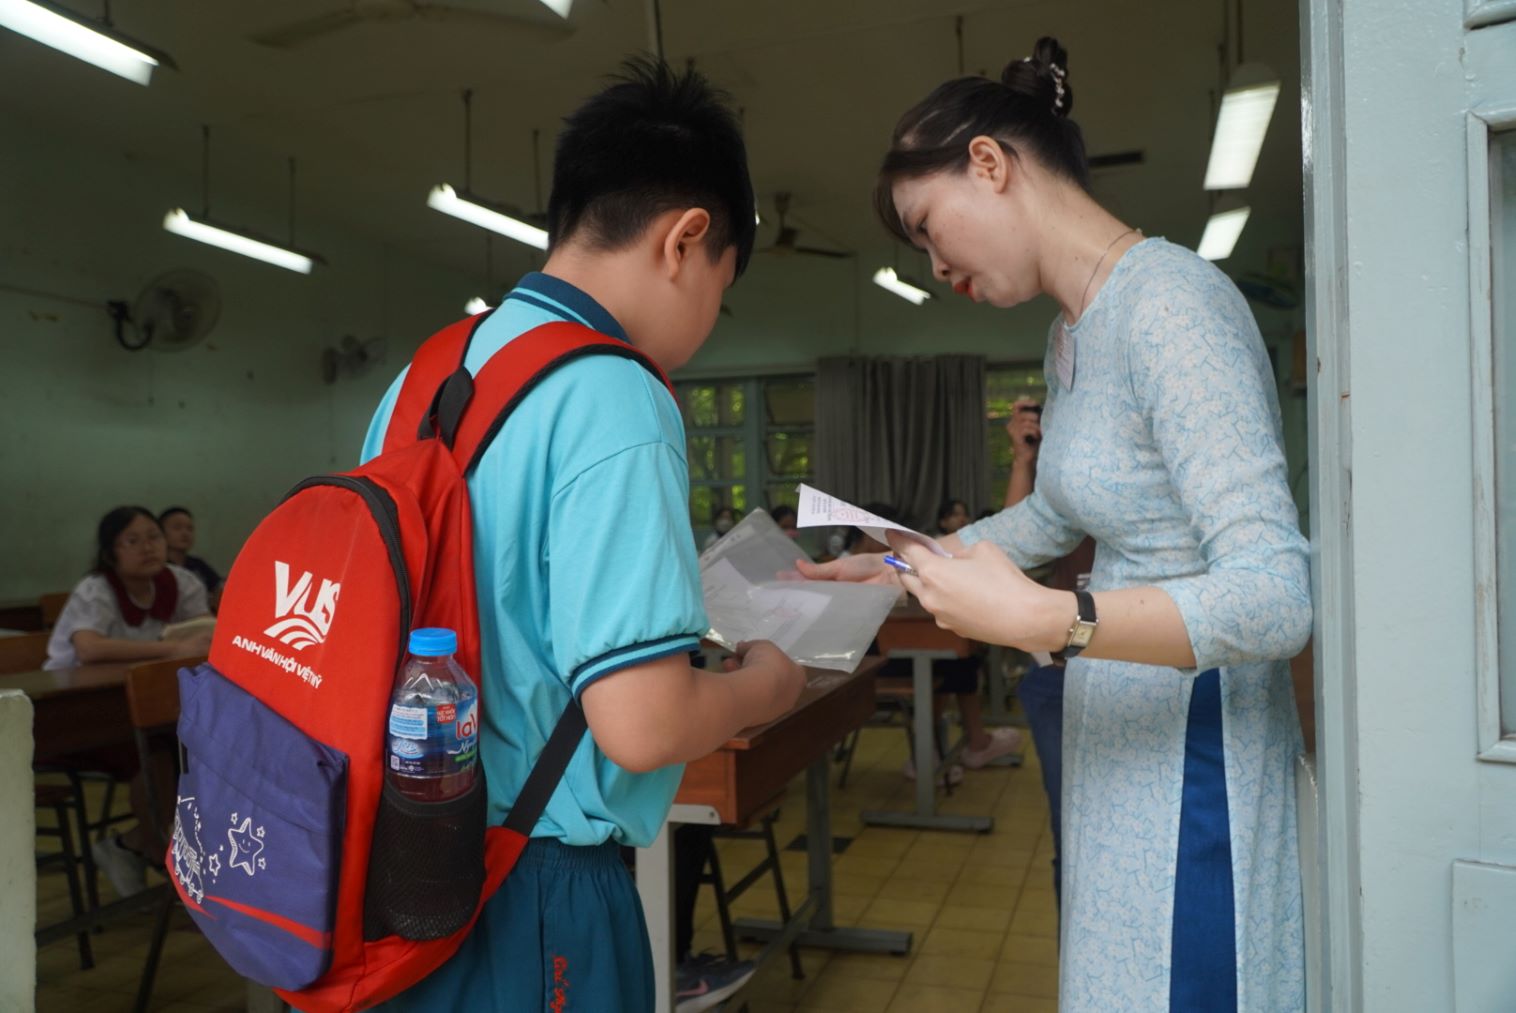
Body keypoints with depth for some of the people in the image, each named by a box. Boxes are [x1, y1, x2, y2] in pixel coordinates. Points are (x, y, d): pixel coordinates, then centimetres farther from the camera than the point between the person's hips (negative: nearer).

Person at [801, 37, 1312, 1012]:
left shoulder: (1170, 302, -21)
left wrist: (1040, 620, -34)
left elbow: (1275, 597, -27)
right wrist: (893, 567, 22)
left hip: (1192, 763, -9)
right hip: (1121, 742, 9)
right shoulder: (1076, 333, 9)